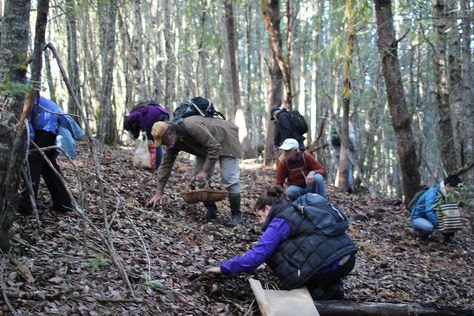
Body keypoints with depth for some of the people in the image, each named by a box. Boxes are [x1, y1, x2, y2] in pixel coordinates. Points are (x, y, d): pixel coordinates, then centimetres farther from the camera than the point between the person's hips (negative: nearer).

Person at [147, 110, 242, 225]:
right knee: (199, 176, -4)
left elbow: (215, 148, -35)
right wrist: (159, 192, -6)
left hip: (226, 138, -8)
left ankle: (236, 215, -1)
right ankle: (211, 211, 5)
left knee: (229, 180, -14)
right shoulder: (173, 142, -12)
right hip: (207, 146, 8)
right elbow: (166, 165, -5)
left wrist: (205, 171, -33)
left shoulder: (192, 126, -38)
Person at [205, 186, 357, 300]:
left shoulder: (280, 221, -1)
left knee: (270, 251, 4)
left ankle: (316, 290, 2)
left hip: (327, 266, -9)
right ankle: (332, 286, 13)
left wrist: (224, 268, 3)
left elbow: (258, 254, -6)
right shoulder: (298, 212, 25)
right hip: (348, 259, 9)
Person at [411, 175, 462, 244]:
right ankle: (422, 233, -6)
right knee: (430, 227, -38)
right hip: (418, 218, -8)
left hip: (428, 218, 8)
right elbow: (429, 211, -35)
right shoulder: (433, 192, -27)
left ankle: (448, 236, -4)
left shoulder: (443, 193, -3)